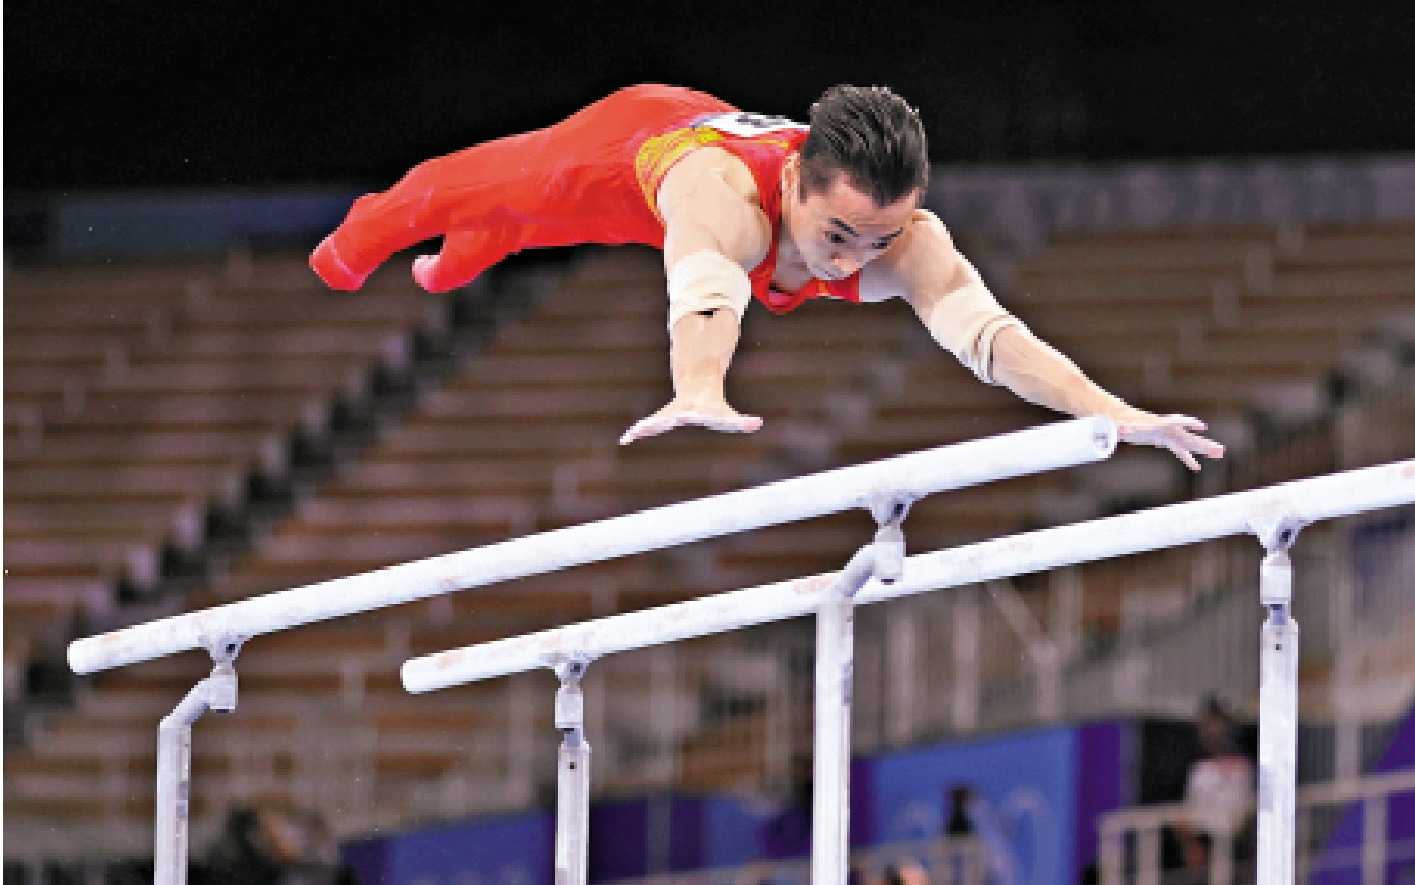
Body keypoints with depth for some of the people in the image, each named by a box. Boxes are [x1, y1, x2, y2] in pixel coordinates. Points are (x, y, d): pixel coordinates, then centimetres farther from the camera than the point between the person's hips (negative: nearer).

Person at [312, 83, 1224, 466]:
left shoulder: (909, 241, -45)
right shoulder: (725, 195, -55)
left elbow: (993, 331, -58)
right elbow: (705, 295, -75)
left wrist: (1113, 412, -76)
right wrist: (700, 395, -97)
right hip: (636, 143, -4)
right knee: (495, 185, 31)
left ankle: (455, 262, 71)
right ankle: (363, 237, 65)